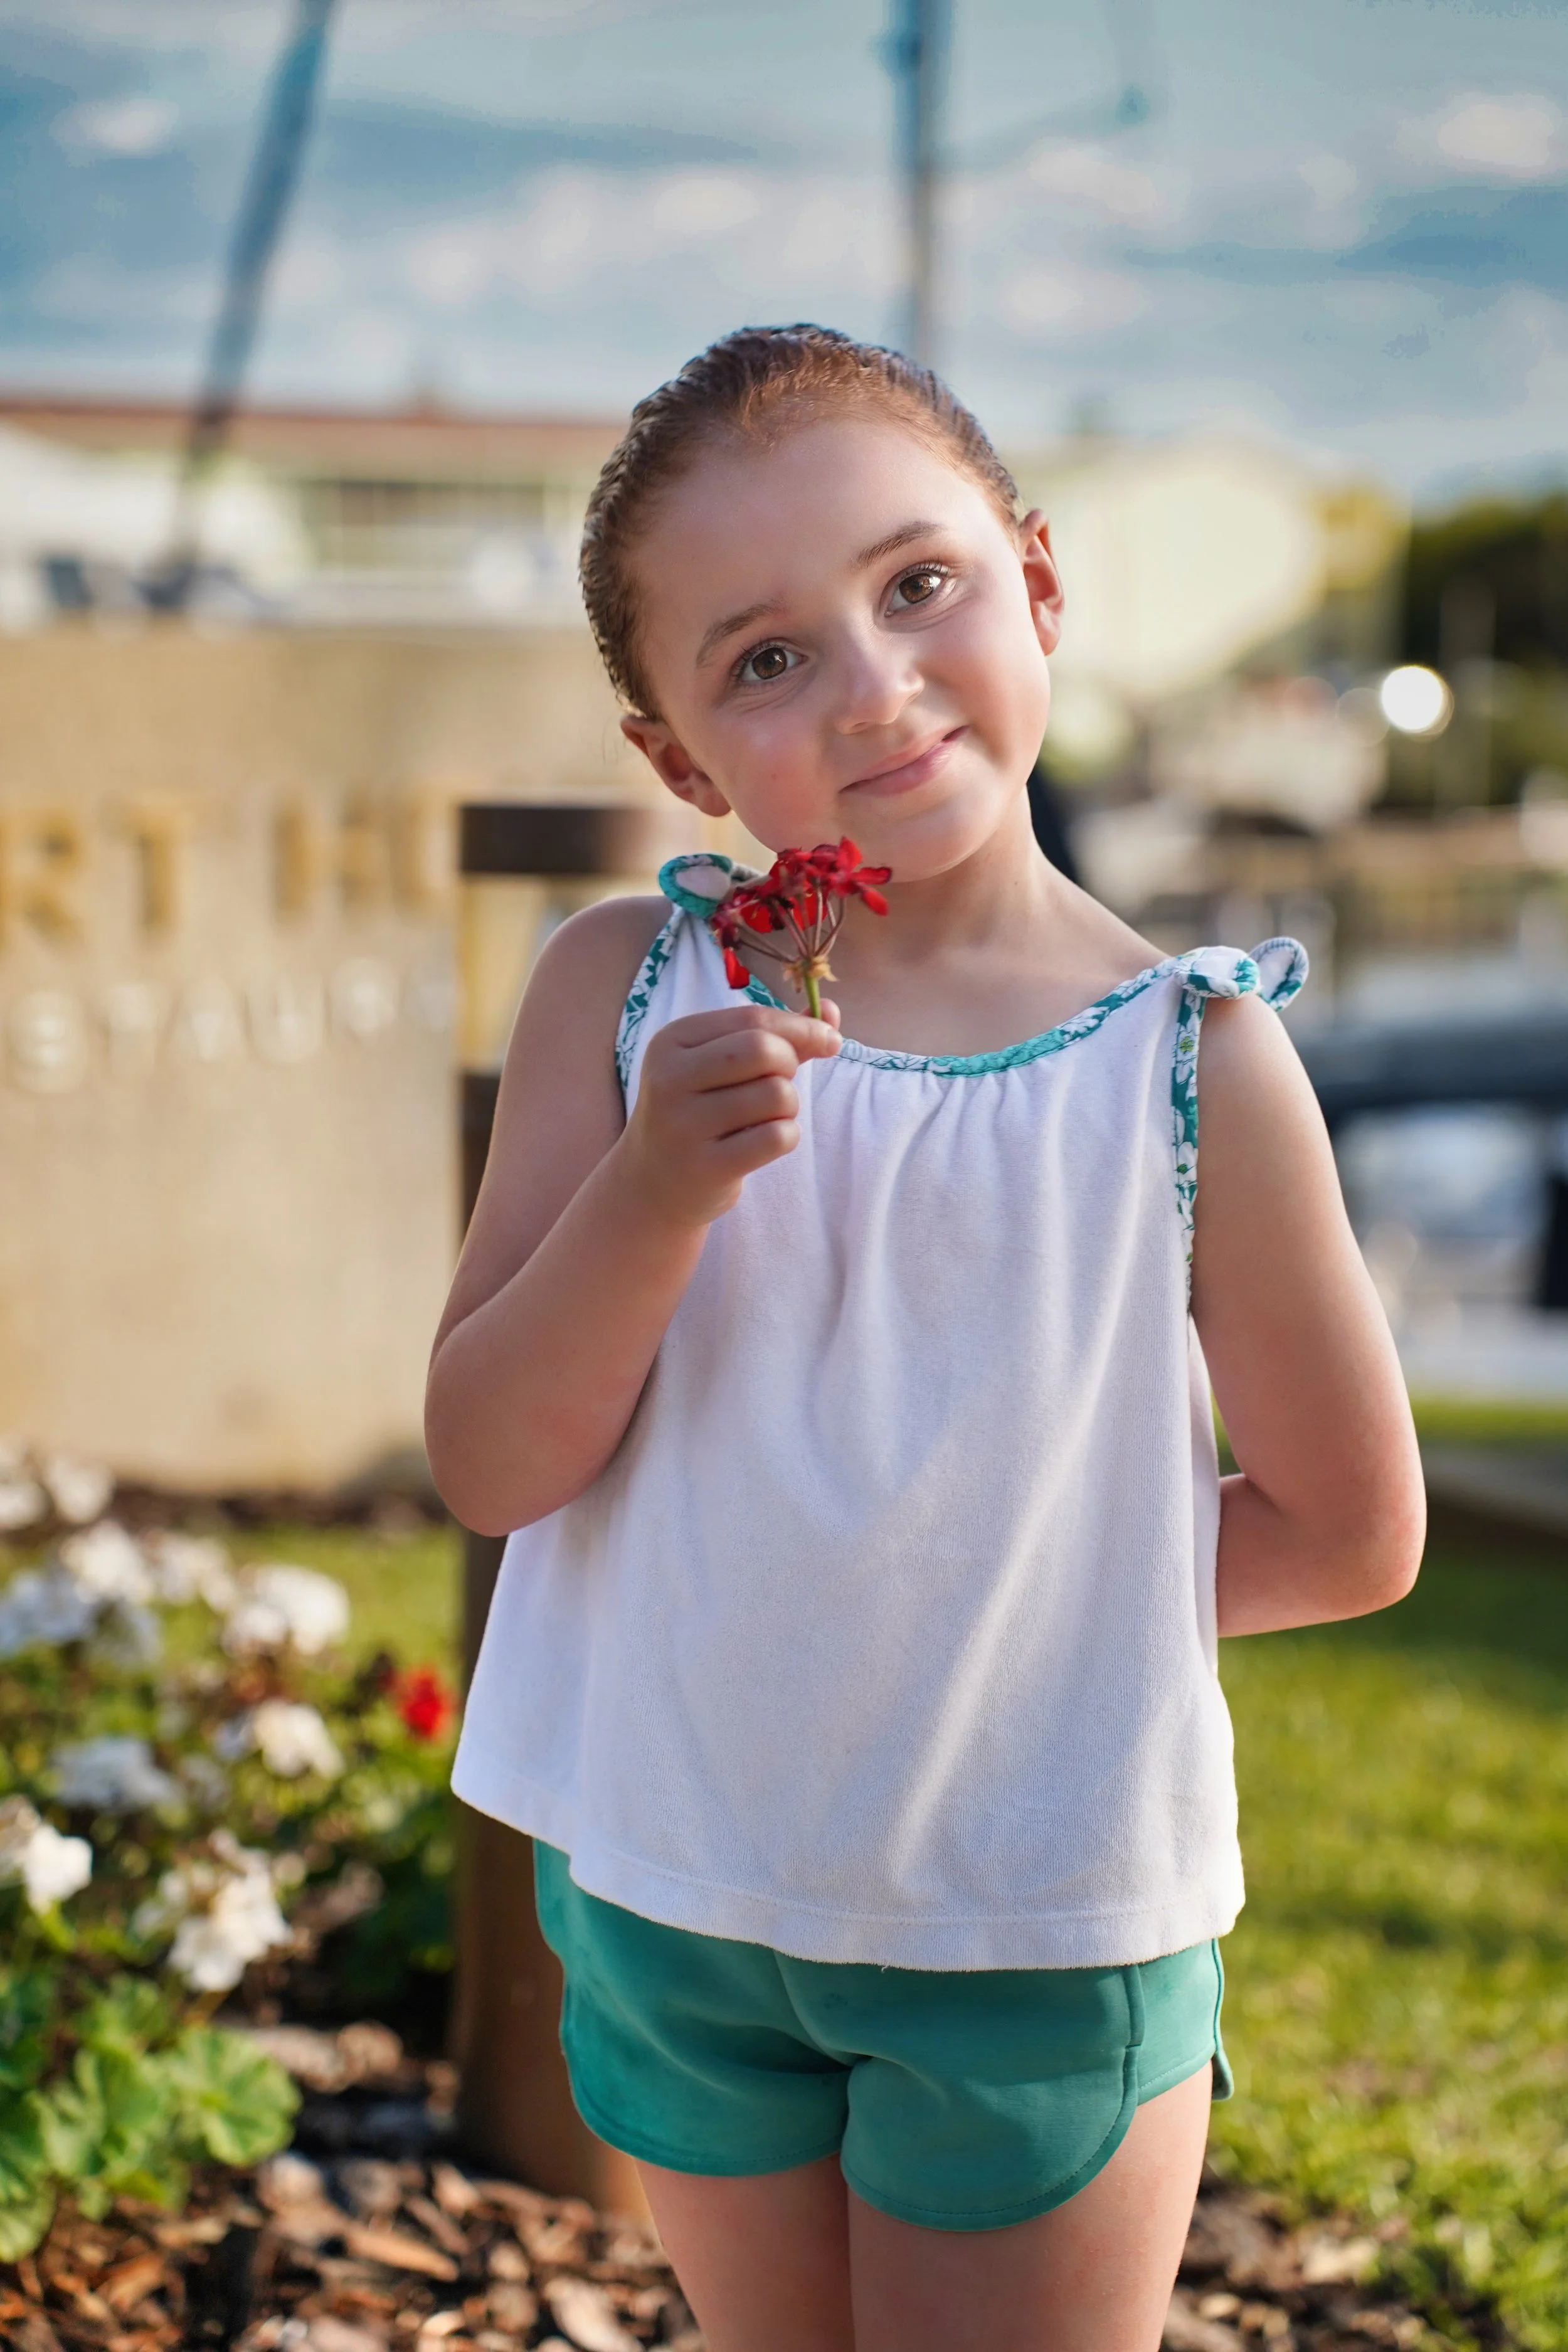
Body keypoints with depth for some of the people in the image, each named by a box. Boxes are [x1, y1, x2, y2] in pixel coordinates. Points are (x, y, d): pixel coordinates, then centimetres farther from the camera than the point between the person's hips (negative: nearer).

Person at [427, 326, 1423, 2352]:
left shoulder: (1195, 1065, -13)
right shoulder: (624, 994, -8)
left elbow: (1348, 1535, -4)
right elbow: (491, 1467, -11)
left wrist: (1011, 1595, -8)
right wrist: (649, 1196, -26)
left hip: (1041, 1940, -2)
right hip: (668, 1887, 3)